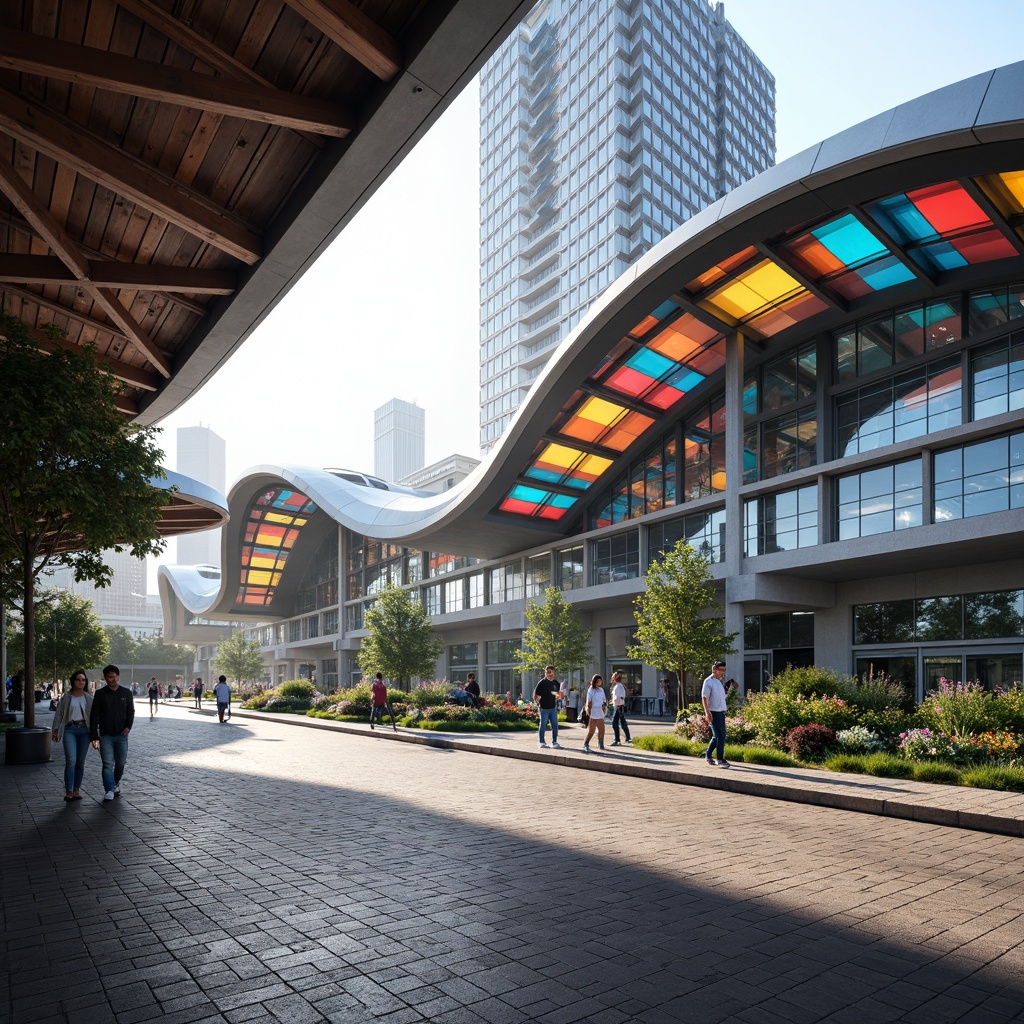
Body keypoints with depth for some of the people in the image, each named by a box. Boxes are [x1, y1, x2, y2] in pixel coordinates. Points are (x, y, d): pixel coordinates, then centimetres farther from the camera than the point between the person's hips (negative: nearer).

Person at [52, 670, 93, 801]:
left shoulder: (89, 698, 10)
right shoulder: (66, 697, 5)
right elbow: (59, 714, 6)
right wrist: (56, 730, -3)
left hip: (84, 730, 2)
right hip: (69, 729, -2)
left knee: (80, 762, 5)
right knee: (71, 761, -14)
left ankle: (76, 790, 13)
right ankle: (68, 791, -13)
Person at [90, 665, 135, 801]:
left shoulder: (126, 692, 4)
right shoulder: (100, 694, 0)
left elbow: (131, 712, 10)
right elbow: (94, 716, 0)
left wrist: (128, 726, -8)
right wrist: (94, 736, -5)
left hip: (122, 735, 2)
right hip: (105, 735, -2)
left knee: (120, 763, 11)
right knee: (107, 764, -9)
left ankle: (116, 784, 33)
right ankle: (109, 791, -10)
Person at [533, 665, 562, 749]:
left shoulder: (556, 683, 5)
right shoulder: (542, 683, -9)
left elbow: (558, 694, 19)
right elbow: (535, 696, -4)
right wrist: (539, 703, -6)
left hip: (553, 708, 4)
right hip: (544, 708, -4)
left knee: (555, 726, 4)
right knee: (543, 725, 4)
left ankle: (554, 742, 14)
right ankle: (542, 742, 15)